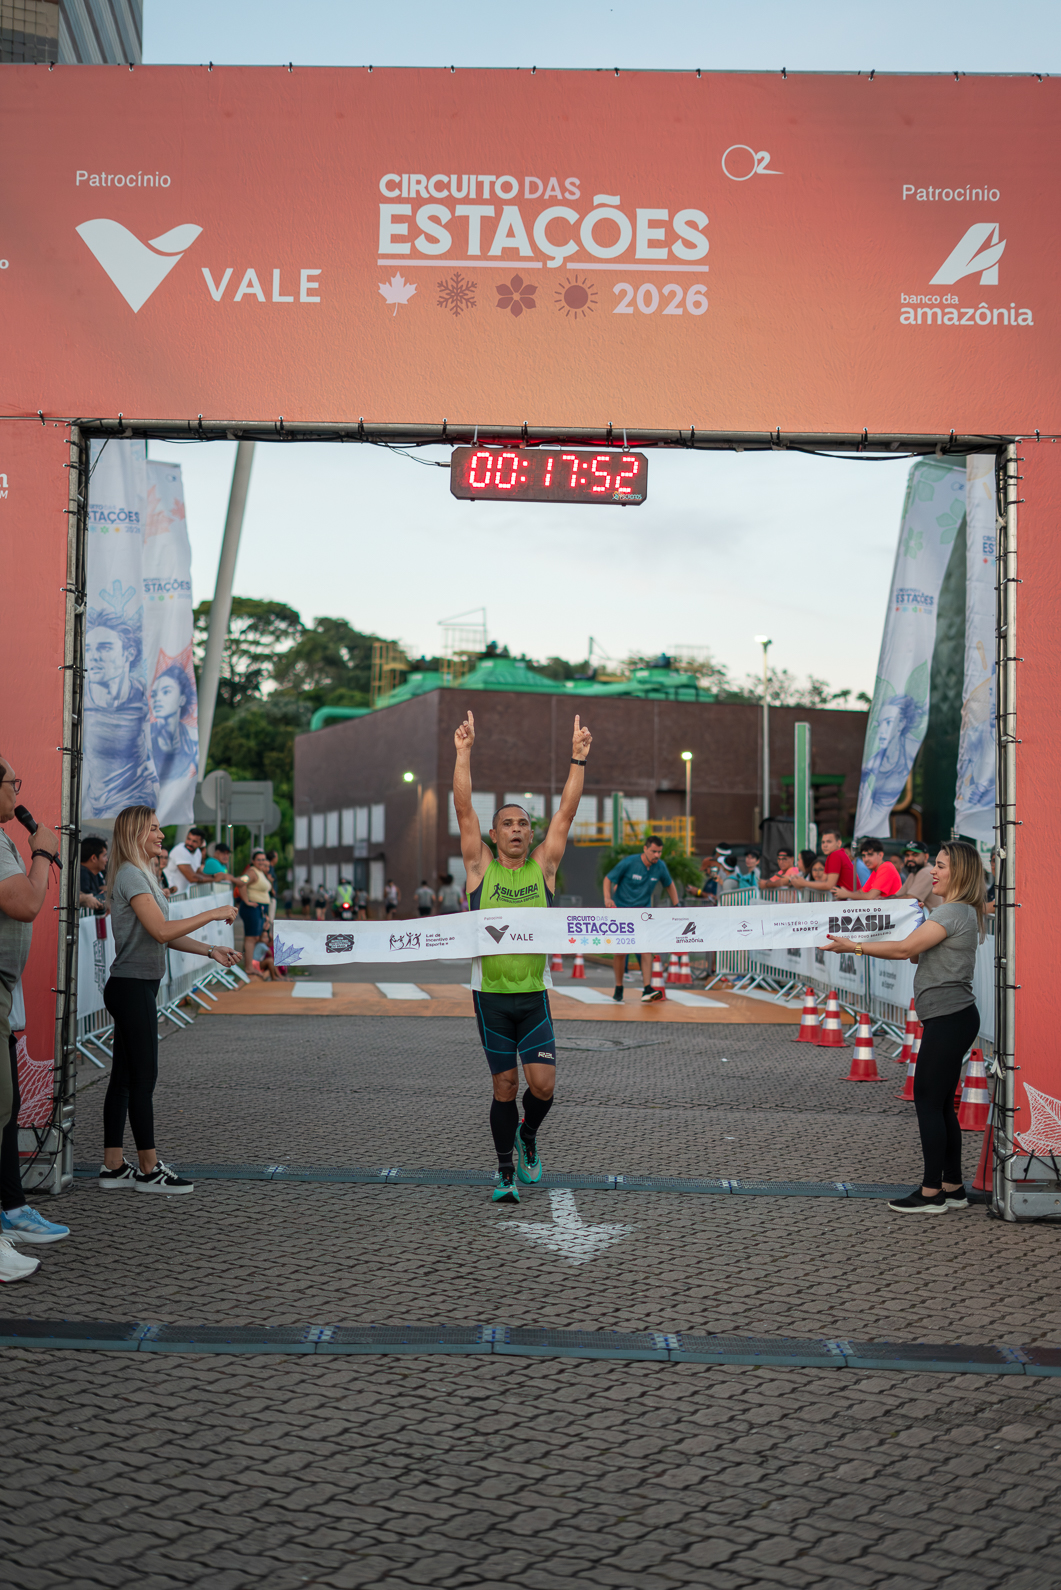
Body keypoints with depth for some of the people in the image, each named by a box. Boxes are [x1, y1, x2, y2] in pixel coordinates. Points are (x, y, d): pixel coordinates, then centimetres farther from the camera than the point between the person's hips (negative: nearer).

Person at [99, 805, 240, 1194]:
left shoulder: (141, 874, 19)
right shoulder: (130, 875, -14)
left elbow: (166, 935, 18)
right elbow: (161, 930, -22)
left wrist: (210, 951, 9)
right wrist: (213, 914, -16)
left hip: (134, 987, 10)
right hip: (132, 987, -10)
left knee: (124, 1077, 11)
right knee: (143, 1077, -5)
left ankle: (113, 1167, 15)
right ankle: (149, 1170, 1)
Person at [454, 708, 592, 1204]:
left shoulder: (543, 867, 5)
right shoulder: (480, 866, 2)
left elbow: (567, 811, 1)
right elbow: (463, 808, -5)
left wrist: (578, 759, -5)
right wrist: (464, 753, -11)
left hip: (535, 995, 1)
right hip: (491, 995, -1)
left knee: (542, 1084, -7)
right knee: (505, 1086, 4)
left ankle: (527, 1134, 26)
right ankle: (505, 1170, 21)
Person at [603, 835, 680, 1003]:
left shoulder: (660, 866, -1)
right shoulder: (628, 862, -12)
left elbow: (669, 885, 17)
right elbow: (608, 879, -6)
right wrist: (607, 898, -23)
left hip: (642, 912, 2)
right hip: (621, 909, -2)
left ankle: (647, 990, -19)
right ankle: (618, 988, 18)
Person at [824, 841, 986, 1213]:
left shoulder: (954, 912, -14)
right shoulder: (962, 913, 19)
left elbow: (905, 949, -18)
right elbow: (919, 954, 20)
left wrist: (854, 947, -12)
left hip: (948, 1019, -10)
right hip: (953, 1018, 10)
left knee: (928, 1101, -6)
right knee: (940, 1104, 13)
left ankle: (931, 1192, -2)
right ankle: (953, 1187, 18)